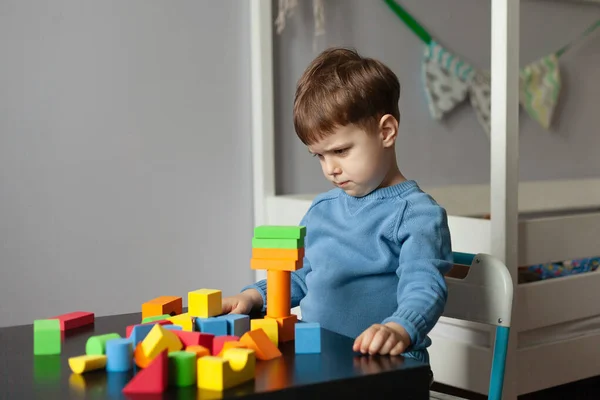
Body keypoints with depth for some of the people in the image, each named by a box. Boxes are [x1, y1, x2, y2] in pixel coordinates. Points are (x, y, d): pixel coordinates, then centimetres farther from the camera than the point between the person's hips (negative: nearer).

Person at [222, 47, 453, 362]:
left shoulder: (417, 213, -6)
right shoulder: (322, 208, 19)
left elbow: (424, 288, -18)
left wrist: (399, 330, -39)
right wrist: (254, 296, 14)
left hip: (381, 365, -6)